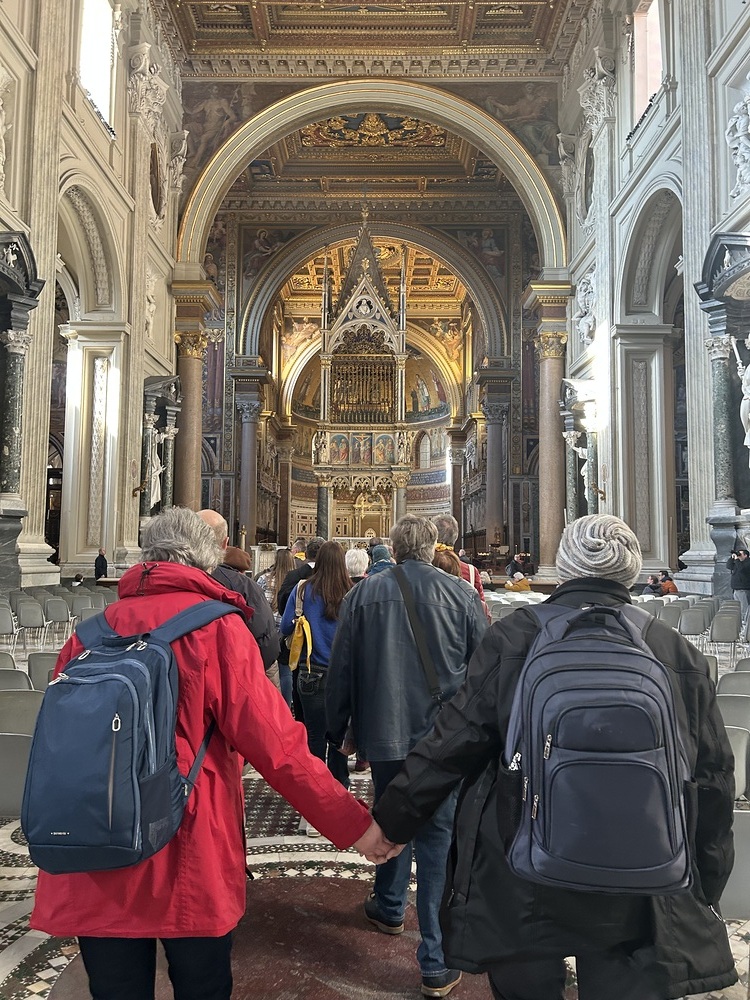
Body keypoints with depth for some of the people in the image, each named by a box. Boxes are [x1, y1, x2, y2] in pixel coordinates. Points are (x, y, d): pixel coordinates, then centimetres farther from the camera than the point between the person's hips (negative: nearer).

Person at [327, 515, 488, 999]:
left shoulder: (363, 594, -4)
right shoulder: (462, 595, -7)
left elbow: (341, 670, 1)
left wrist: (339, 731, 13)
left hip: (382, 734, 2)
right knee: (438, 835, 5)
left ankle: (389, 907, 44)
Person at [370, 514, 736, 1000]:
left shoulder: (514, 638, -11)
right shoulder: (680, 655, -4)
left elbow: (451, 745, -8)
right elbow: (713, 783, 3)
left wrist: (391, 823, 6)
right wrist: (705, 896, 16)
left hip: (523, 890, -1)